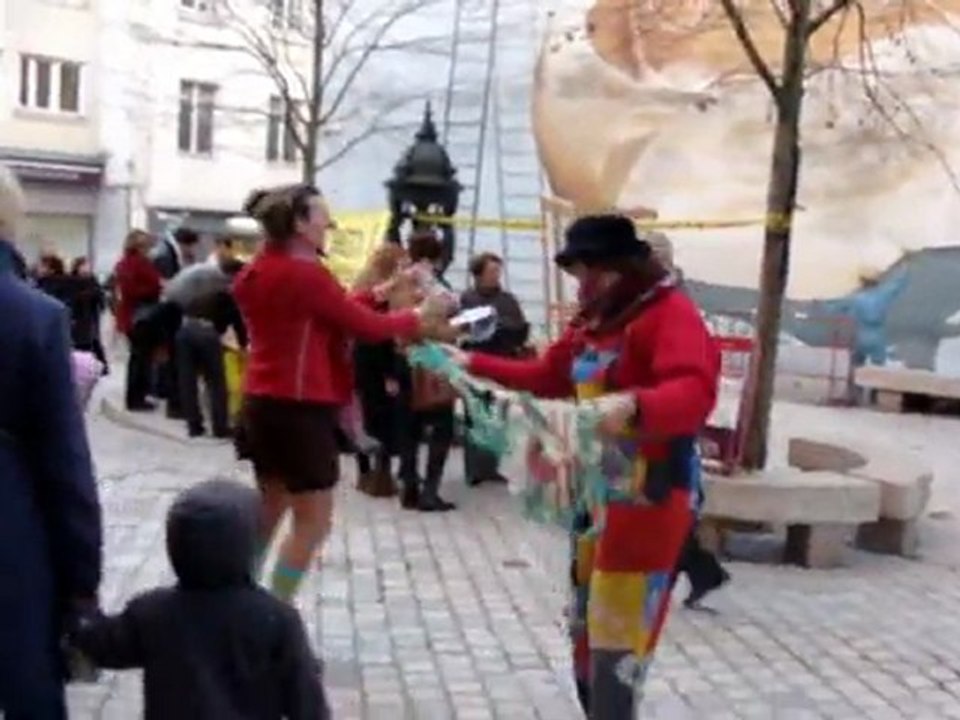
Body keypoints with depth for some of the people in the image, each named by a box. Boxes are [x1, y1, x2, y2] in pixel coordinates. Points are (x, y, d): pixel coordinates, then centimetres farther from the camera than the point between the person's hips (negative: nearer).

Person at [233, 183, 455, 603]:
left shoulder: (257, 272, 9)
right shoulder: (305, 274, -18)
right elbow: (365, 326, -13)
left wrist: (377, 295, 13)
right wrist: (418, 319, 1)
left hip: (262, 403, 9)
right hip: (301, 409, -9)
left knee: (270, 510, 22)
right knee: (313, 522, 0)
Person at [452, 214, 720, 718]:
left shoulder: (671, 313, -15)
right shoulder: (593, 320, 13)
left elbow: (695, 393, -30)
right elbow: (546, 376, 24)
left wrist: (632, 406, -48)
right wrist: (474, 364, 22)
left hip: (647, 497, -9)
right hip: (595, 489, 9)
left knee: (617, 627, -6)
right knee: (587, 622, 16)